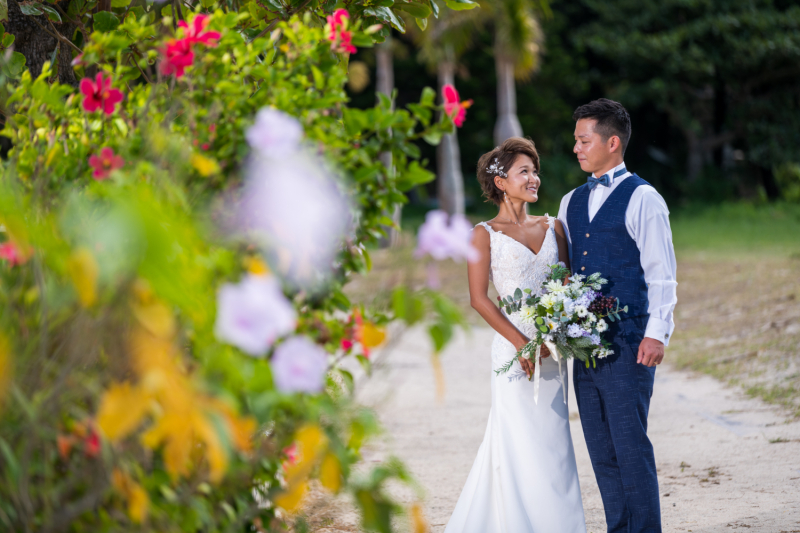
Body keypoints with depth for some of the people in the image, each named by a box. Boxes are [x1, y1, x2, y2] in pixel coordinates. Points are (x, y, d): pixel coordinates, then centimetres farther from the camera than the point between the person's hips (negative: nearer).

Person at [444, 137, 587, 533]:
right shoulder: (485, 234, -2)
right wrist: (522, 343, -14)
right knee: (521, 442, -4)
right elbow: (479, 298, -7)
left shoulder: (552, 227, 11)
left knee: (553, 442, 6)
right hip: (514, 348, -4)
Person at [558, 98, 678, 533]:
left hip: (628, 345, -7)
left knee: (631, 448, -6)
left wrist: (657, 334, -15)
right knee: (601, 452, 10)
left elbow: (661, 273, -8)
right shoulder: (571, 203, 16)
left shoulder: (643, 199, -5)